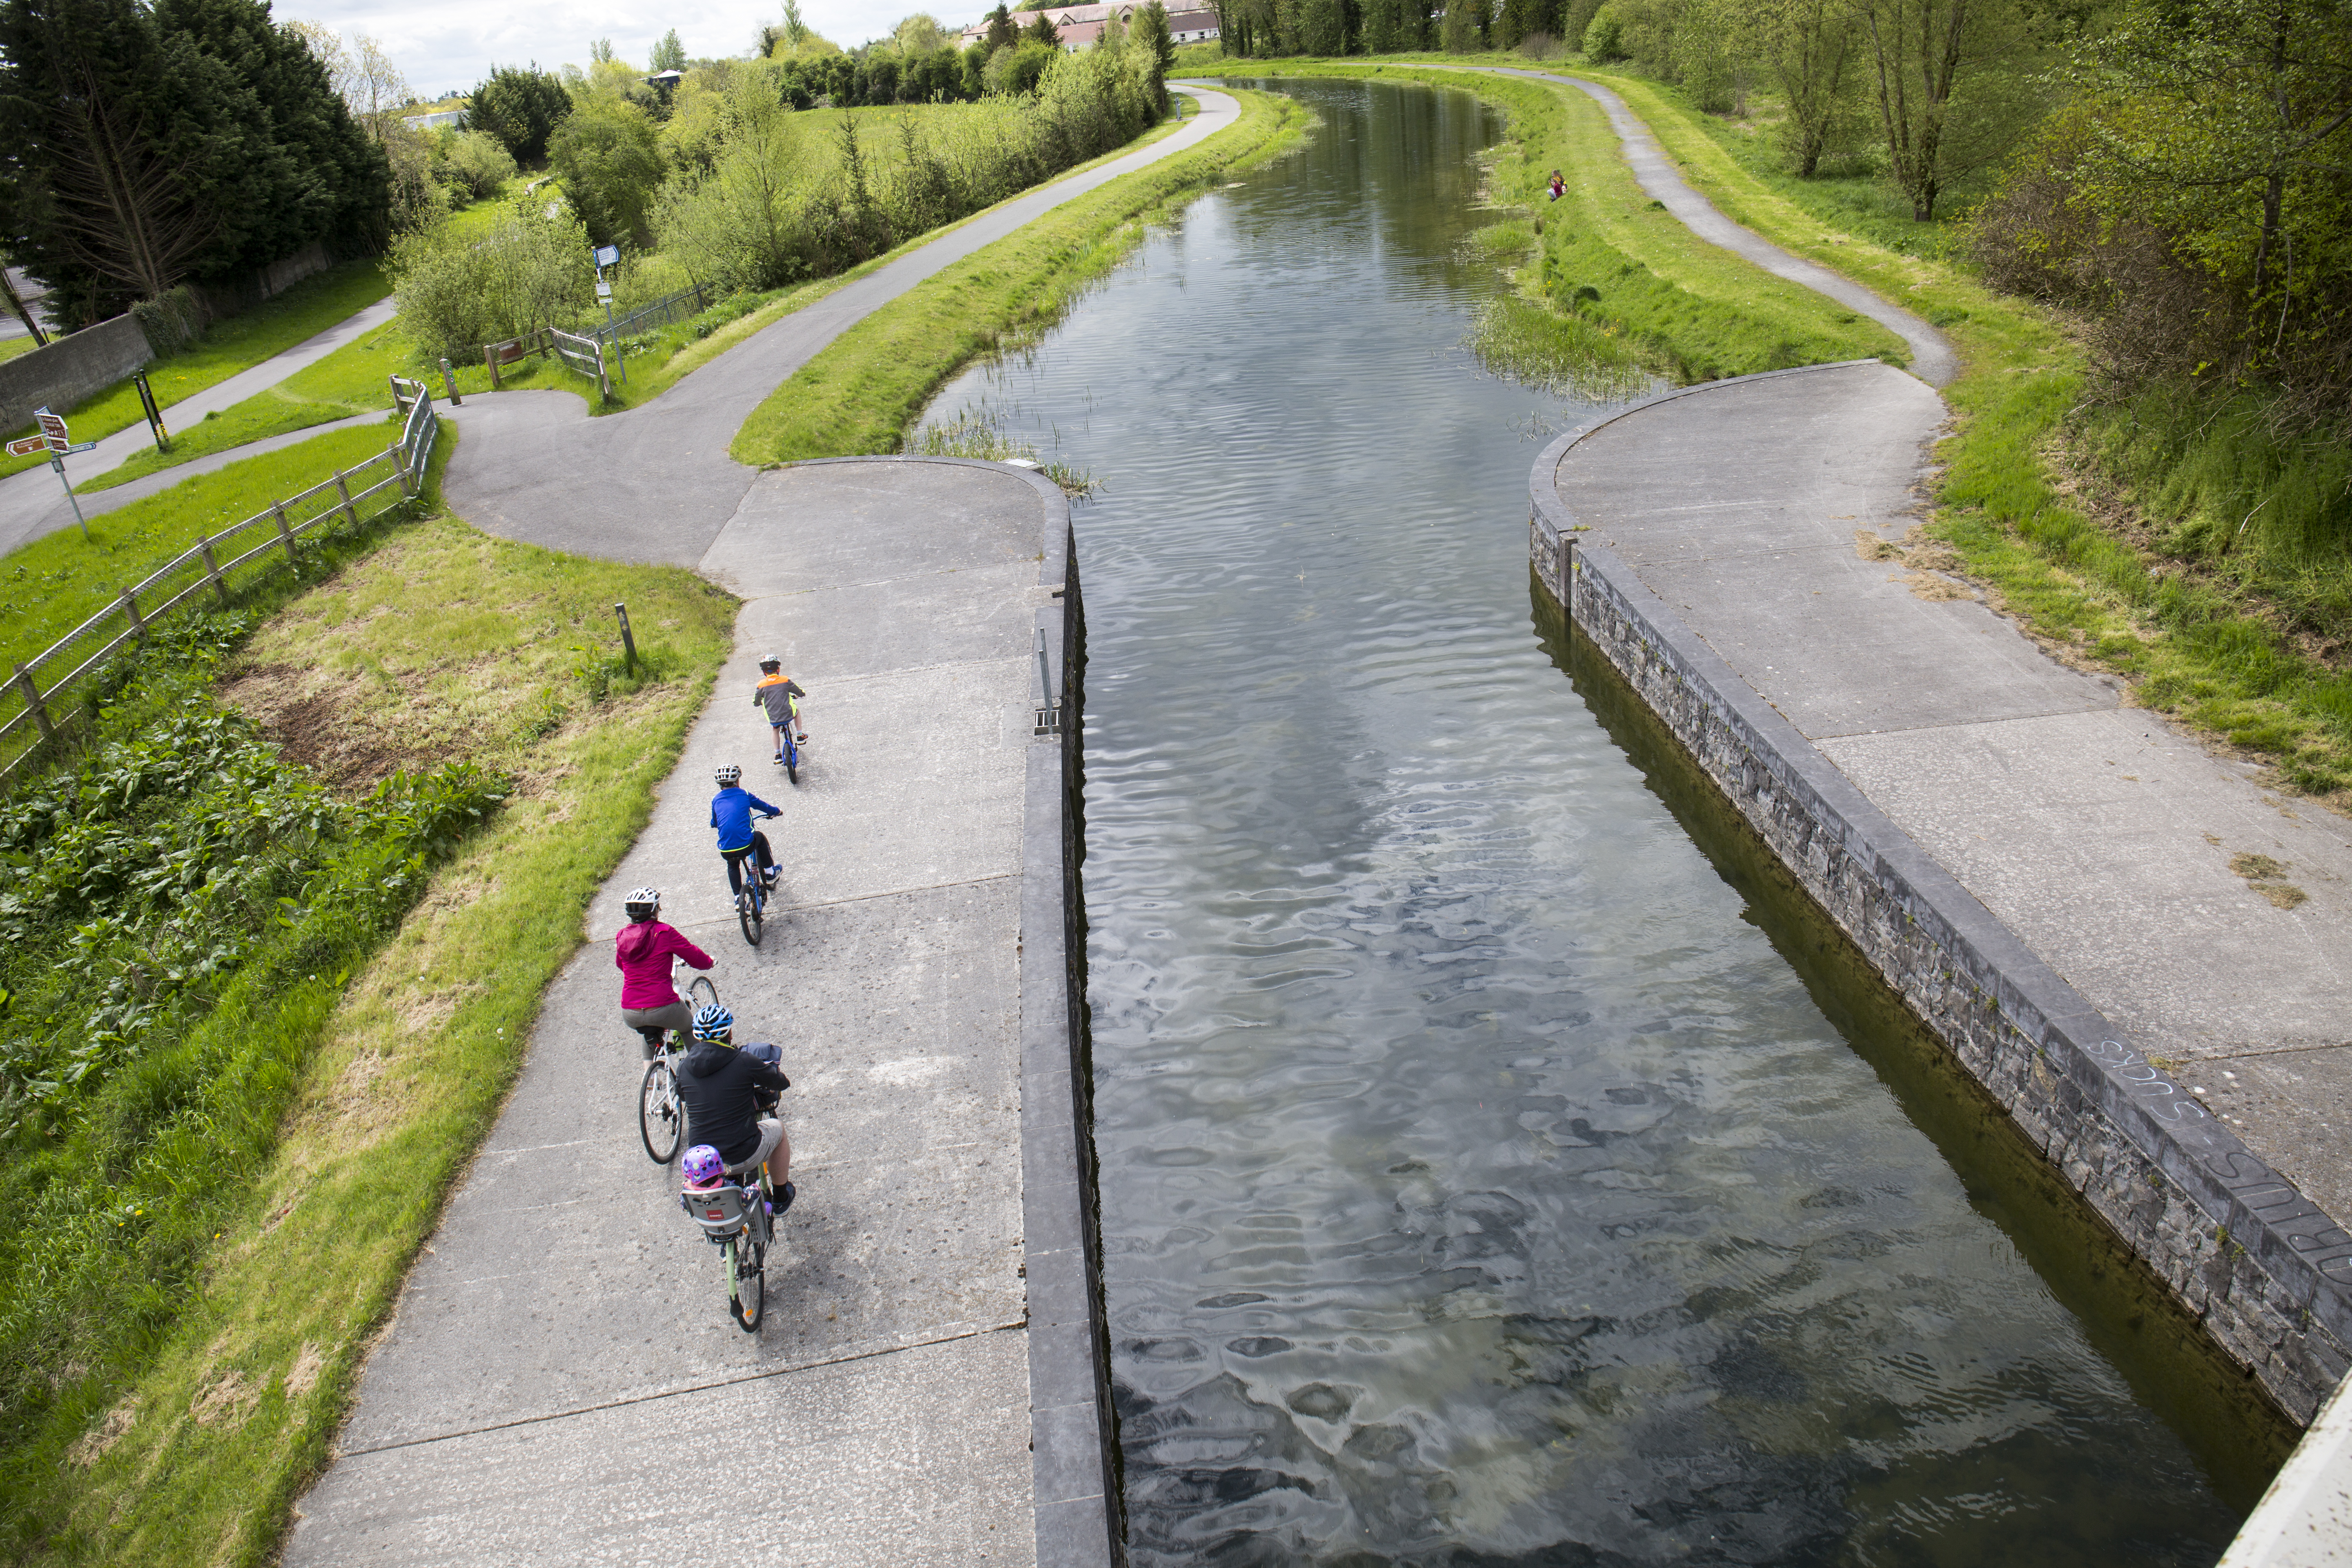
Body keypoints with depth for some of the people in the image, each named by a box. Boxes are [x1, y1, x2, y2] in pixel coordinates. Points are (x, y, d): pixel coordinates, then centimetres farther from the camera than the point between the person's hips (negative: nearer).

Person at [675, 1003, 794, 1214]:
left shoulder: (685, 1067, -2)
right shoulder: (744, 1061, -15)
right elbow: (780, 1082, 1)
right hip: (744, 1157, -4)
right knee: (777, 1127, 26)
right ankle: (781, 1198, 37)